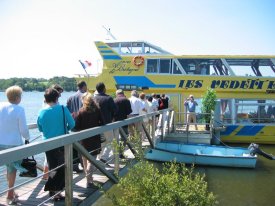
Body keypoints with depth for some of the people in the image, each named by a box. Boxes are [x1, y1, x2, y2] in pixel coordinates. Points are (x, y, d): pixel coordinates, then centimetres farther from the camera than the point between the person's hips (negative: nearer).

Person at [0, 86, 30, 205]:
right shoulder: (19, 109, -16)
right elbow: (23, 129, -12)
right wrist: (27, 138, 8)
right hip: (14, 143, -5)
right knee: (12, 169, 8)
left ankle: (11, 191, 31)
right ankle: (10, 196, 14)